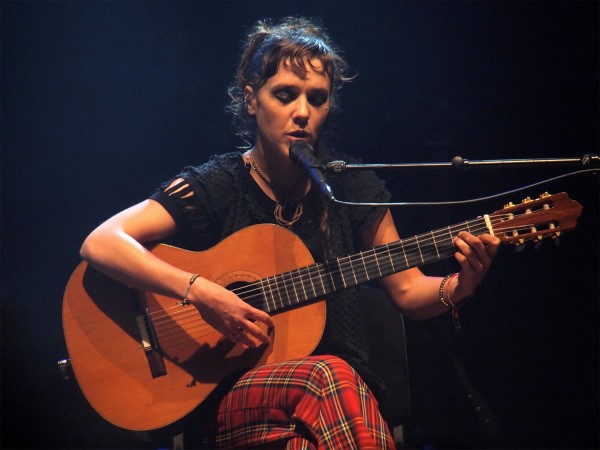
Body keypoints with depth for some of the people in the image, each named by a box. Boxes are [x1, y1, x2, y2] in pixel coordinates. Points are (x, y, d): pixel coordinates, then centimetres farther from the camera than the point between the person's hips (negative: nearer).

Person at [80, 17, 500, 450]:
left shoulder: (352, 187, 7)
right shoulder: (217, 186, -2)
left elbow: (408, 291, 13)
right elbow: (100, 243, -13)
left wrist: (459, 286, -9)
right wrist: (199, 291, -24)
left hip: (349, 383, 3)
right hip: (233, 396, -3)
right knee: (329, 377, -36)